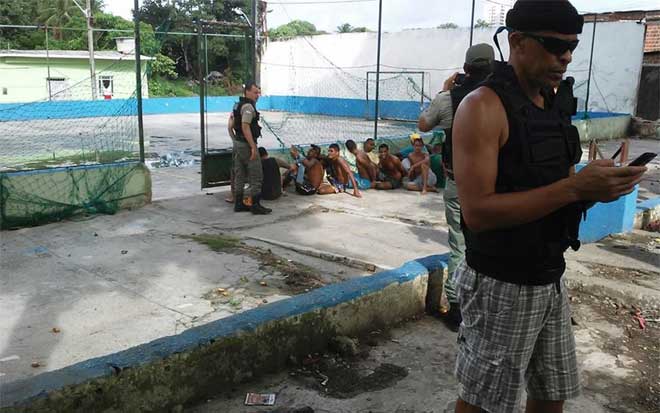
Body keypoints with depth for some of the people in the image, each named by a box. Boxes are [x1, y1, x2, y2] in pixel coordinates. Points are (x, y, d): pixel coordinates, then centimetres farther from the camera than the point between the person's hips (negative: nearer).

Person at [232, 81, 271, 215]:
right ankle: (255, 205, -2)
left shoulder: (238, 105, 14)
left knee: (239, 175, 13)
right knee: (256, 175, -4)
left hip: (237, 143, 10)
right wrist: (253, 147, -25)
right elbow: (245, 127, -25)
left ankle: (239, 203, 17)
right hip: (247, 144, -10)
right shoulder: (248, 106, -16)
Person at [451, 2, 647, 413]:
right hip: (502, 286, -8)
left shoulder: (555, 103, 8)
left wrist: (597, 187, -8)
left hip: (551, 279, 8)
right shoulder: (483, 106, -18)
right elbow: (477, 212, -25)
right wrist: (576, 187, -27)